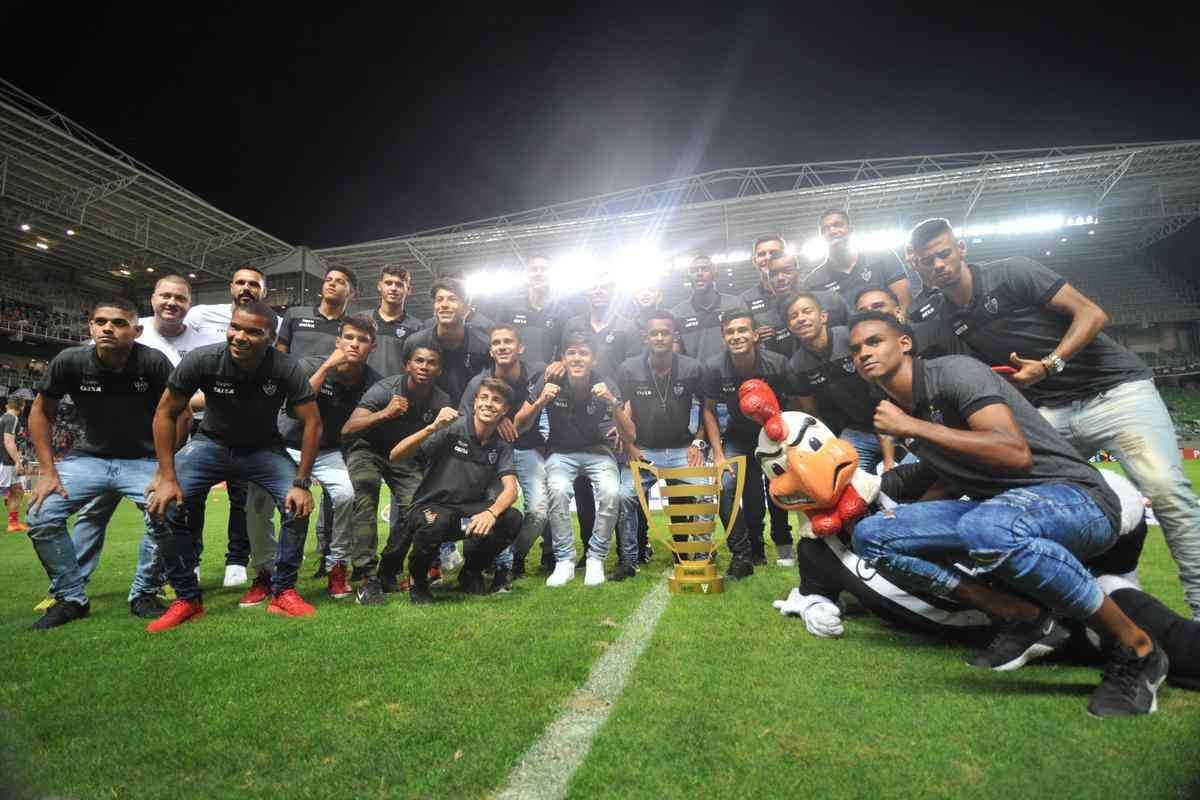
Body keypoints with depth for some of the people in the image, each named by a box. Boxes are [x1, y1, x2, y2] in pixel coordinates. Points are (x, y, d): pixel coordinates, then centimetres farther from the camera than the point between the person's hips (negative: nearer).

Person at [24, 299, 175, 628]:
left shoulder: (154, 362, -16)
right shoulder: (70, 361, -10)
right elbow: (41, 411, 4)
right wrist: (48, 471, -2)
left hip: (143, 459, -3)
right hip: (89, 456, 3)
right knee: (40, 517, -12)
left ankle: (143, 595, -1)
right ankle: (71, 598, 11)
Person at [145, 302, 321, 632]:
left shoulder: (286, 368, -24)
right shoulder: (202, 360, -22)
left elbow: (312, 423, -19)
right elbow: (165, 414, -11)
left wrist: (302, 483, -22)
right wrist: (167, 478, -16)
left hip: (264, 449, -1)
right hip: (211, 443, 1)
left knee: (298, 506, -21)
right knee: (163, 506, -17)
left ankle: (283, 592, 1)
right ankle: (188, 598, 4)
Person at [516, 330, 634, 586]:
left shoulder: (605, 385, -14)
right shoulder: (551, 382, -13)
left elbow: (629, 437, -16)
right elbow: (519, 426, -7)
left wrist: (612, 403, -32)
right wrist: (540, 403, -26)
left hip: (598, 451, 0)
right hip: (561, 452, 0)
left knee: (611, 492, -29)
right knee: (558, 490, -31)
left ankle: (596, 558, -7)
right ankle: (564, 561, -13)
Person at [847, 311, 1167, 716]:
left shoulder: (952, 371, -13)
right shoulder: (896, 411, 9)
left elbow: (1016, 454, -26)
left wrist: (914, 427, -22)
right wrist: (902, 515, 5)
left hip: (1076, 497, -7)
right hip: (993, 507, 7)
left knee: (986, 527, -42)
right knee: (871, 535, -8)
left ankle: (1137, 649, -13)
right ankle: (1026, 618, -2)